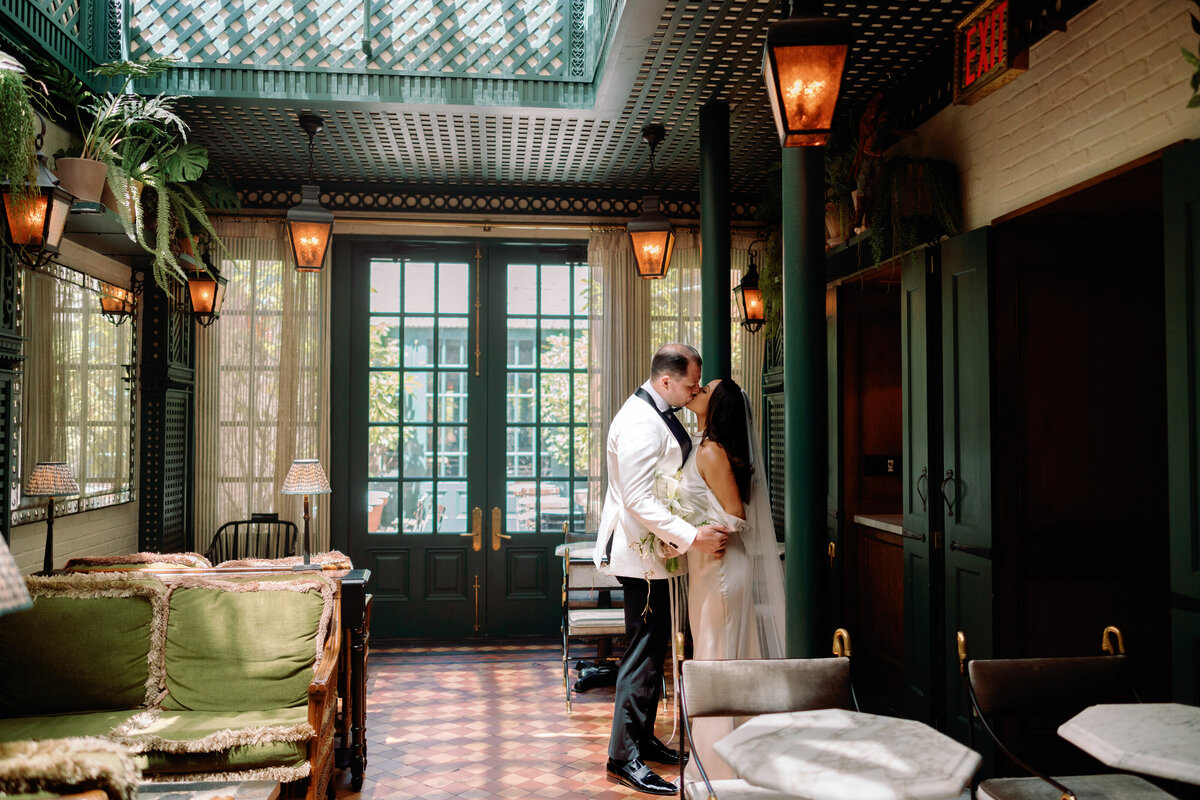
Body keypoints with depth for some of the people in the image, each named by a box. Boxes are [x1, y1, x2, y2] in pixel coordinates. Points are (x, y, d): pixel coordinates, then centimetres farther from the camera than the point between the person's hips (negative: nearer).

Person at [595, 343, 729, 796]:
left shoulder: (657, 415, 12)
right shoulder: (640, 422, -21)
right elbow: (639, 500, -27)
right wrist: (692, 537, -27)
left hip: (652, 550, 11)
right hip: (642, 552, -10)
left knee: (654, 647, 17)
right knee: (644, 653, -6)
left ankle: (642, 739, 29)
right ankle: (624, 758, 2)